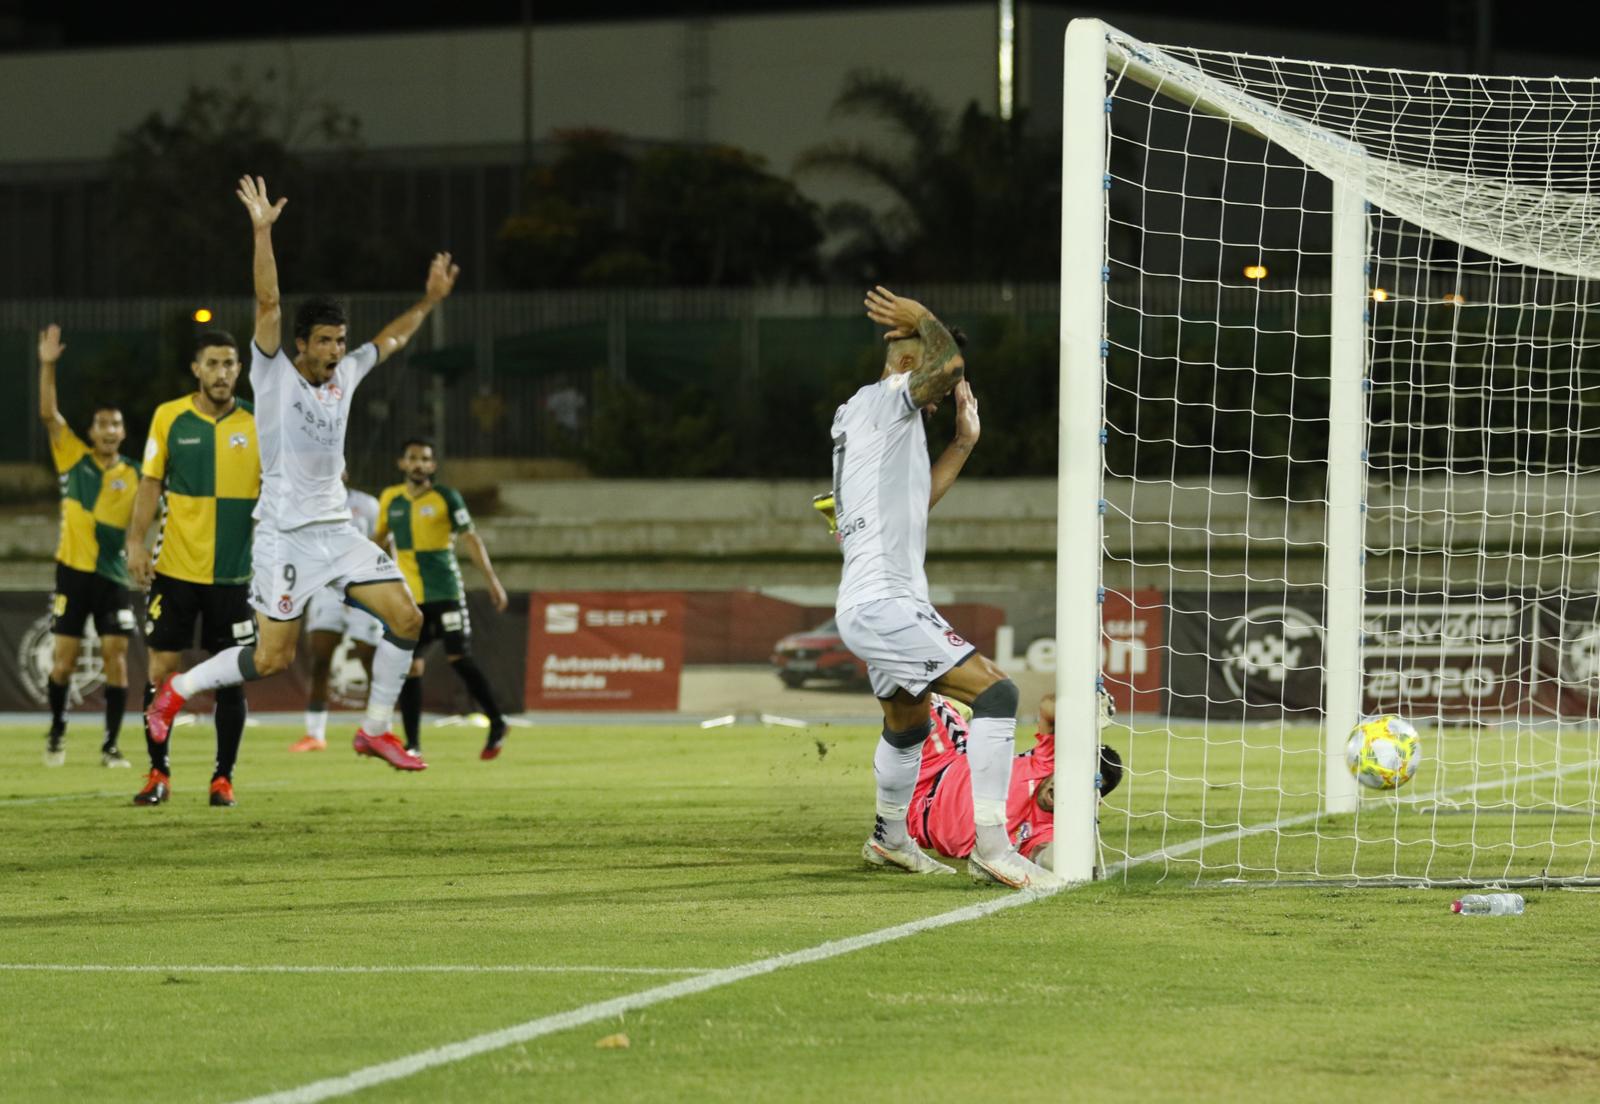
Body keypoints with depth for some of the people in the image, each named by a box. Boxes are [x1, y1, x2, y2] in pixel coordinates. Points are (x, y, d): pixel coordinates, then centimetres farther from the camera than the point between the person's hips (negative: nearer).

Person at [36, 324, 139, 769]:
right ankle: (57, 731, 22)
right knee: (64, 659, 0)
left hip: (112, 574, 0)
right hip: (73, 570, 0)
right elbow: (49, 413, -5)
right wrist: (48, 366, -14)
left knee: (116, 657, -6)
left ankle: (111, 745, 2)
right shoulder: (74, 458, 3)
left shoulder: (133, 475, 4)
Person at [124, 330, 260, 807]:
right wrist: (137, 541, -5)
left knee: (230, 677, 1)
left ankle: (224, 777, 13)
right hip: (175, 566, 0)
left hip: (234, 571, 0)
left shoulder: (257, 423, 1)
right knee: (160, 669, 0)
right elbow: (150, 483, 4)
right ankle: (159, 772, 13)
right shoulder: (169, 417, 1)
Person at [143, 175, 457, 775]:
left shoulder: (344, 376, 9)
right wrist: (262, 232, -27)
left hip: (338, 529, 6)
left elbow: (389, 339, 27)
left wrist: (429, 301, 24)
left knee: (406, 618, -4)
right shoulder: (274, 373, -7)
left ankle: (376, 730, 10)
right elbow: (268, 305, -19)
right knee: (273, 657, -8)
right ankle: (177, 690, 15)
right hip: (285, 534, -6)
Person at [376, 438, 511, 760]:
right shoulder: (391, 499, 9)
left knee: (459, 658, -9)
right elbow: (380, 537, 23)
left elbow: (471, 539, -4)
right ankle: (412, 743, 5)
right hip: (408, 595, 3)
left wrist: (492, 580, -11)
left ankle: (497, 724, 5)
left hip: (445, 591, -3)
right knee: (410, 666, -1)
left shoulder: (445, 498, -2)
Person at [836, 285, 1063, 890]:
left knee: (907, 723, 31)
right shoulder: (883, 400, -7)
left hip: (864, 606, 11)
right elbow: (948, 363, -24)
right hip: (884, 600, -11)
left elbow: (918, 500, 30)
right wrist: (921, 318, -6)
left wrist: (963, 442, 28)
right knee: (995, 692, -18)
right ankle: (990, 846, -24)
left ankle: (890, 839, 51)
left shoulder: (860, 415, 22)